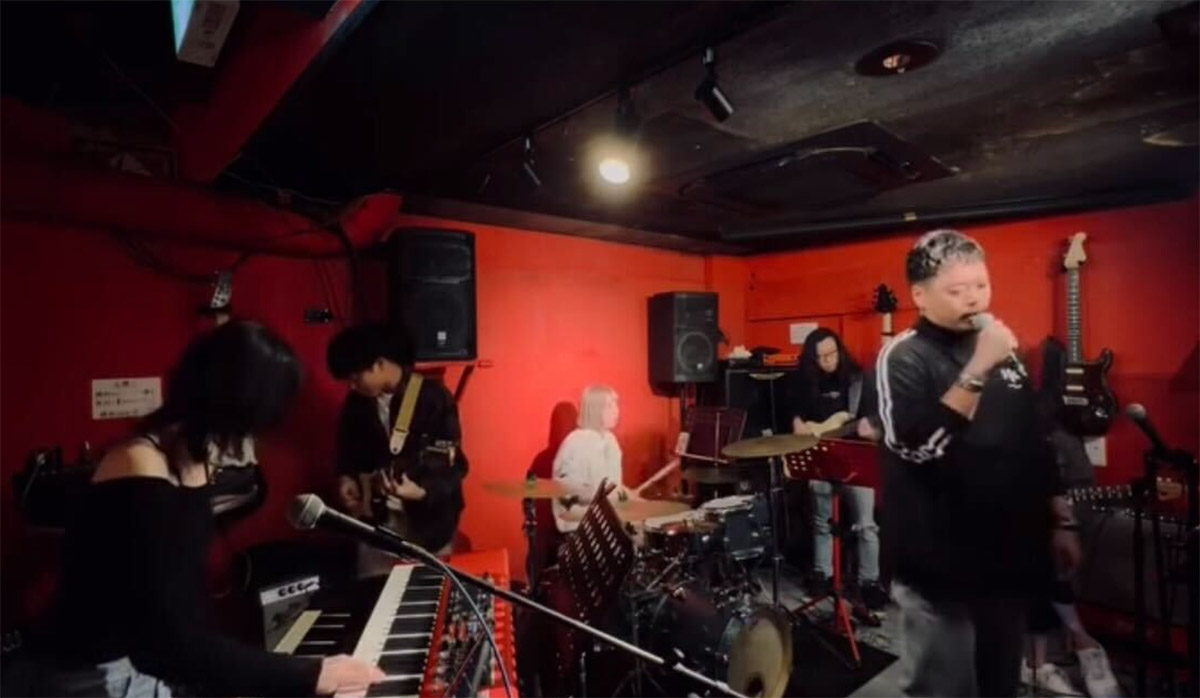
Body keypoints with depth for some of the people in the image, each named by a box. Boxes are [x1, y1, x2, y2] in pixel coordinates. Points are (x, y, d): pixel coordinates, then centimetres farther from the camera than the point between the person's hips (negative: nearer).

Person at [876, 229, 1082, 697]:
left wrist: (1061, 520, 15)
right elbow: (918, 447, -28)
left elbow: (1036, 444, 16)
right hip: (942, 568, -7)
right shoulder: (903, 357, -13)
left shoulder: (1001, 351, 9)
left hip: (1008, 557, 7)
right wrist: (978, 370, -29)